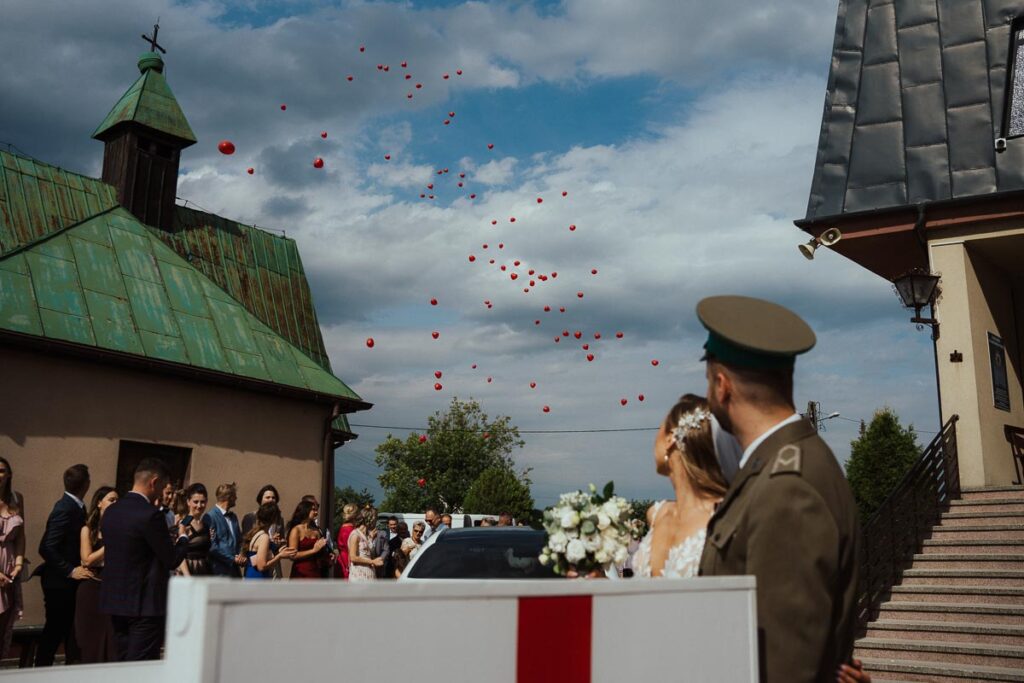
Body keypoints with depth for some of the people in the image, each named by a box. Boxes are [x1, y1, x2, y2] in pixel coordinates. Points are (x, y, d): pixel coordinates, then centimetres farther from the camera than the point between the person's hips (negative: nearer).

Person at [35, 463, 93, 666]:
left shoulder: (75, 506, 6)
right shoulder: (65, 509, -21)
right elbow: (47, 548, -24)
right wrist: (69, 571, -22)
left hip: (69, 580, 8)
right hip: (59, 581, -8)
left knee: (67, 628, 15)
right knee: (54, 630, 3)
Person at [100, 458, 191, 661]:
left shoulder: (110, 512, 6)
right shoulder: (150, 515, -18)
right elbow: (172, 559, -14)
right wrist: (183, 537, 6)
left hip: (115, 600, 8)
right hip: (145, 604, -8)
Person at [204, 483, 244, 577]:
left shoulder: (233, 517, 16)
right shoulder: (210, 517, -9)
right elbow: (212, 546, -15)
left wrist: (241, 556, -1)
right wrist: (233, 559, -13)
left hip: (234, 570, 7)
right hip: (220, 571, -7)